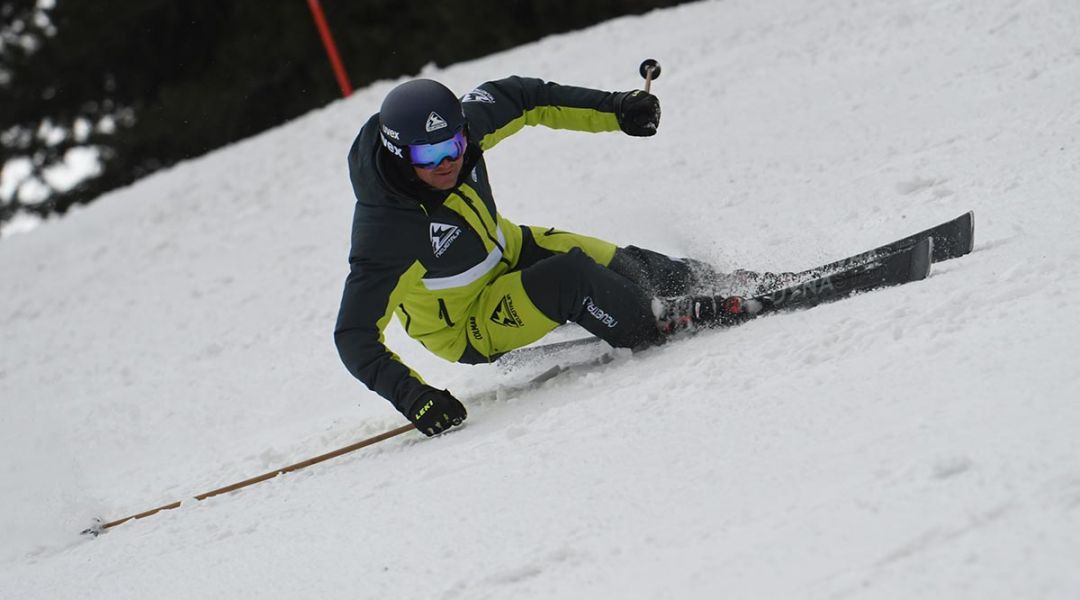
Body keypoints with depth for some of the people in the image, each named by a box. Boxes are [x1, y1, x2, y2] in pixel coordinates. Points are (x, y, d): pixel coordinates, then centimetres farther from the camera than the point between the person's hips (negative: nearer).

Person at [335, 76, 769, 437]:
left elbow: (520, 98, -2)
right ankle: (664, 327, -8)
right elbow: (354, 336, -32)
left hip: (505, 250, 6)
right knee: (569, 277, -29)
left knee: (622, 267, -5)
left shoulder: (463, 124, -22)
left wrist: (615, 110, -6)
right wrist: (409, 395, -44)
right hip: (463, 327, -6)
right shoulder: (382, 229, -37)